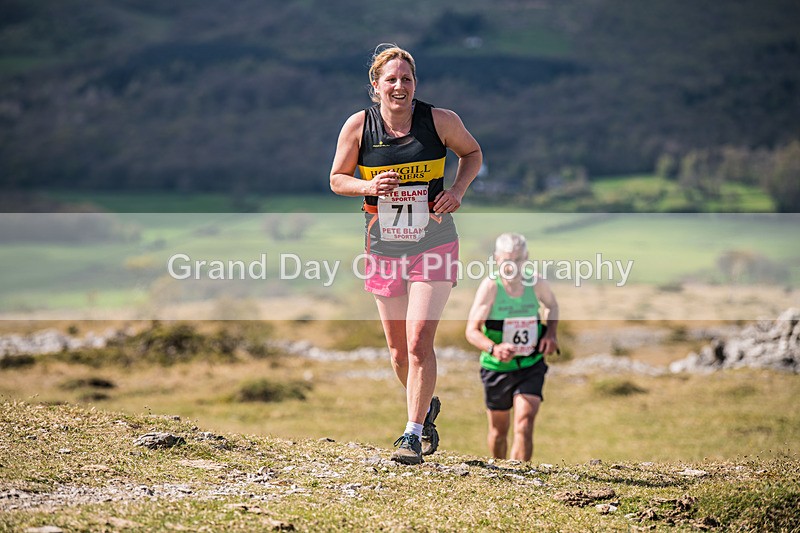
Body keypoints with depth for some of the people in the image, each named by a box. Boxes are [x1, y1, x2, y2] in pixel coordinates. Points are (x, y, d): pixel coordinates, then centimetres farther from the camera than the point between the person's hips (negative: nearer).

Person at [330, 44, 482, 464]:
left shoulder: (440, 121, -8)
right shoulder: (358, 126, -5)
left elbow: (472, 153, 10)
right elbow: (337, 179, 5)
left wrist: (457, 191, -8)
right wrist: (369, 186, -16)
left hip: (434, 245, -2)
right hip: (384, 249, 2)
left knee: (418, 342, -16)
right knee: (399, 352, 11)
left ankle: (413, 435, -9)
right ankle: (427, 407, 40)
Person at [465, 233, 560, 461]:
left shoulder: (536, 283, -10)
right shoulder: (490, 286, -19)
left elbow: (552, 305, 15)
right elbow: (472, 331, -22)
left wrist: (551, 333, -3)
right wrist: (493, 348, -42)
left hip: (531, 366, 1)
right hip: (496, 368, -1)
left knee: (524, 425, -18)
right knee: (499, 430, 15)